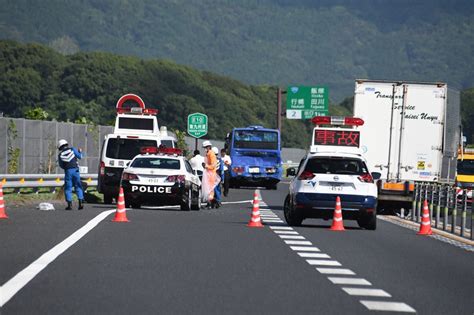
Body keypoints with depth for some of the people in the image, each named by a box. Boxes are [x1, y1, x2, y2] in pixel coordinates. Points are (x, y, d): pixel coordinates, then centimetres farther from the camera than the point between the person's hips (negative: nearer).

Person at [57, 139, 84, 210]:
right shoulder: (72, 150, 4)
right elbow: (79, 156, 9)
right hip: (75, 170, 1)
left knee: (68, 188, 6)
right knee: (78, 187, 9)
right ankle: (81, 202, 1)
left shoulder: (60, 155, 6)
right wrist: (80, 151, 28)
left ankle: (70, 205, -2)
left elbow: (61, 166, 12)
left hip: (68, 171, -1)